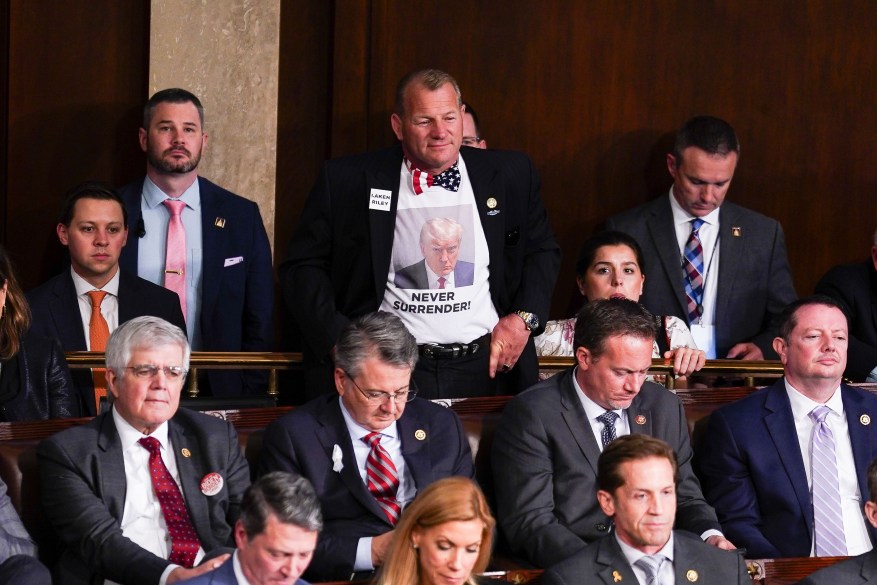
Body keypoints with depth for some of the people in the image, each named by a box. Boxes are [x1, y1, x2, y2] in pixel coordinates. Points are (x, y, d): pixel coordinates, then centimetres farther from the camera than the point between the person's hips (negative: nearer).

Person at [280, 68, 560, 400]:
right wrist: (337, 338, -5)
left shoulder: (511, 175, 12)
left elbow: (543, 251, 22)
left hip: (486, 369, 2)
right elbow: (303, 266, 9)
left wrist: (524, 318, 5)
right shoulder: (347, 181, 5)